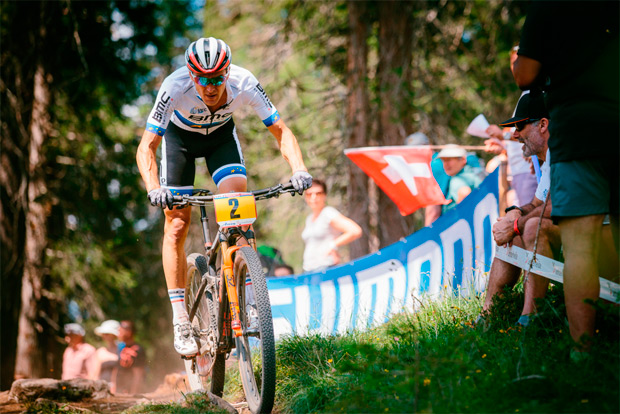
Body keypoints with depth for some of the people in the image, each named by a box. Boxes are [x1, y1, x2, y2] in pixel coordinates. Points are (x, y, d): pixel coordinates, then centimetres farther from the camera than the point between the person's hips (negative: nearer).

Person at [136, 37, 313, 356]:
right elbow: (146, 147, -37)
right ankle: (180, 321, -3)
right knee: (177, 224, -8)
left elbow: (281, 130, -26)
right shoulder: (175, 87, -37)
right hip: (179, 135, -1)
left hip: (221, 134, 1)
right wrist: (153, 188, -54)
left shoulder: (244, 83, -33)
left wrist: (298, 168, -43)